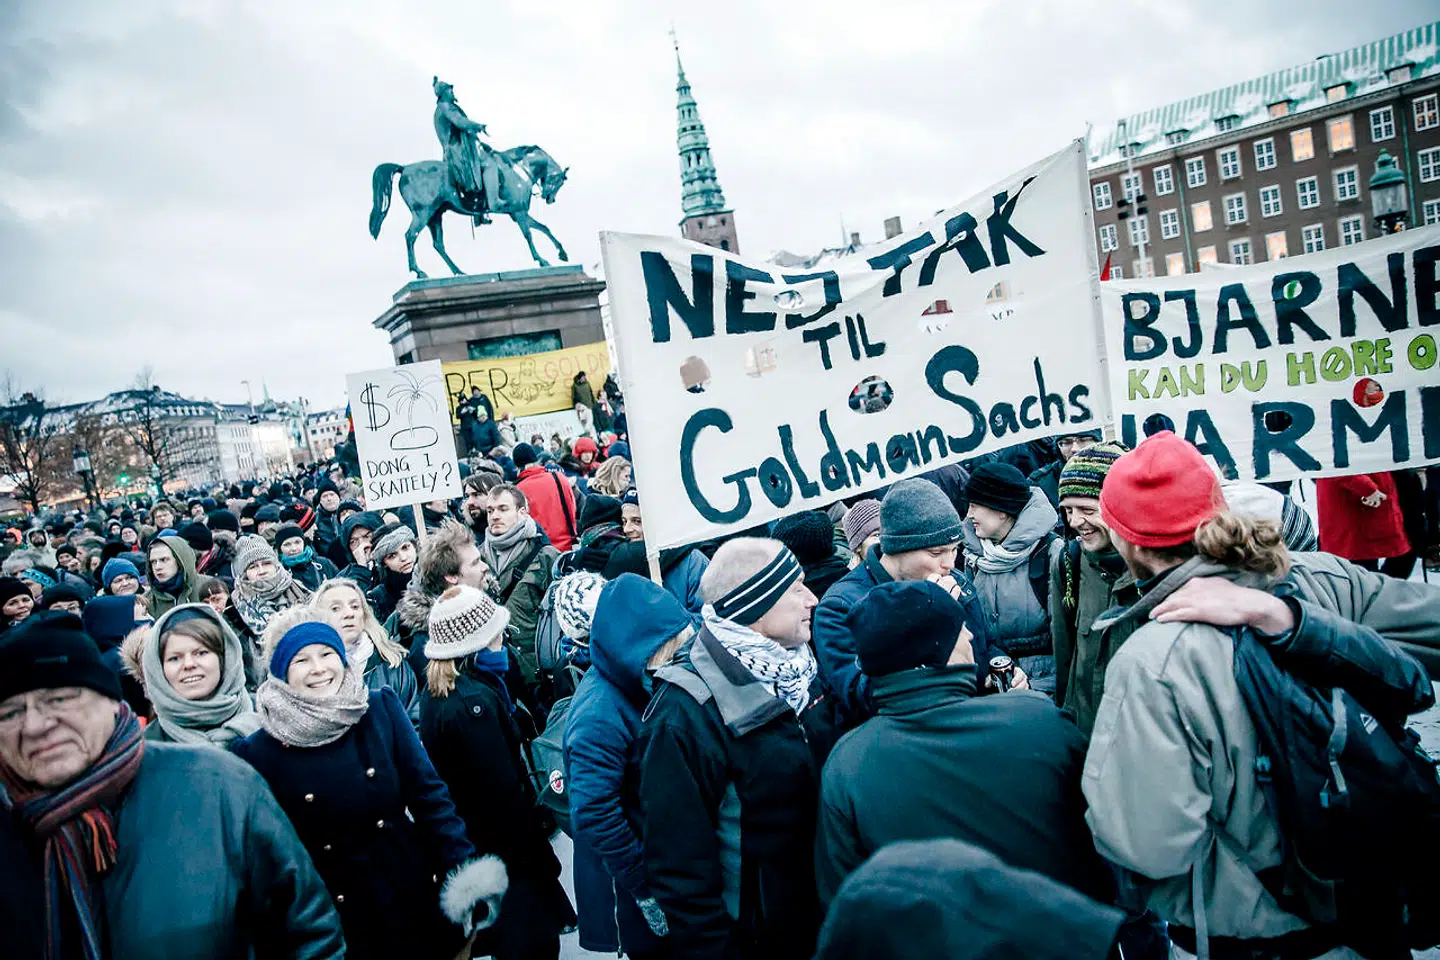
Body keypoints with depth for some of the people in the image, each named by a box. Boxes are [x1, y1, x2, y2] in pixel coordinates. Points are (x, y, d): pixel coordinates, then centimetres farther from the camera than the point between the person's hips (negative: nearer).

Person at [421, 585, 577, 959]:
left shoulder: (436, 690, 3)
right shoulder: (474, 702, -28)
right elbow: (505, 792, -26)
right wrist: (539, 855, -15)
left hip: (463, 841, 10)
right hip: (505, 854, -9)